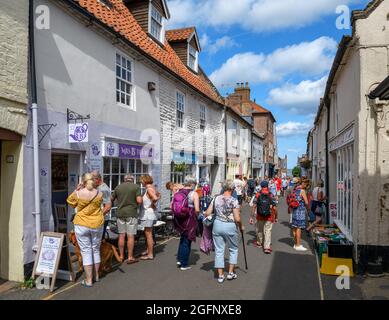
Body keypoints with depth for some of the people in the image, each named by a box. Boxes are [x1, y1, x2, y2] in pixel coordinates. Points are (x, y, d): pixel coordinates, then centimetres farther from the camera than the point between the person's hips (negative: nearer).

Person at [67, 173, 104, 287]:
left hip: (82, 225, -3)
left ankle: (89, 280, 9)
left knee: (86, 251, 4)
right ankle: (96, 276, 30)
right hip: (97, 224, 3)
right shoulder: (99, 194, -4)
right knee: (96, 250, 17)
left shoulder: (78, 193, -11)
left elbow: (70, 201, 7)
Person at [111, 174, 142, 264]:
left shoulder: (118, 187, 7)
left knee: (121, 235, 11)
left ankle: (121, 256, 19)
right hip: (131, 213, -4)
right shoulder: (136, 187, -4)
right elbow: (139, 200, -13)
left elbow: (111, 199, 11)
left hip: (120, 213, 4)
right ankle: (130, 257, 4)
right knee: (131, 236, 1)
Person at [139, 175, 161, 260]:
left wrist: (152, 204, -16)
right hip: (148, 214, 10)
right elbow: (159, 195, 27)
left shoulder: (149, 189, -18)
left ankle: (150, 254, 4)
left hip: (148, 214, -10)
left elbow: (155, 198, -35)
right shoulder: (152, 188, 10)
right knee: (147, 233, 21)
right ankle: (148, 250, 34)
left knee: (148, 234, -3)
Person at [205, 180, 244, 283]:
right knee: (233, 249, 18)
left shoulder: (216, 199, -1)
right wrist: (241, 227, 5)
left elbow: (207, 213, -1)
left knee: (219, 250, 10)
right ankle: (231, 273, 23)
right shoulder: (234, 201, -12)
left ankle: (220, 275, 15)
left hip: (217, 225, 3)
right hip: (230, 226, -3)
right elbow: (237, 219, -13)